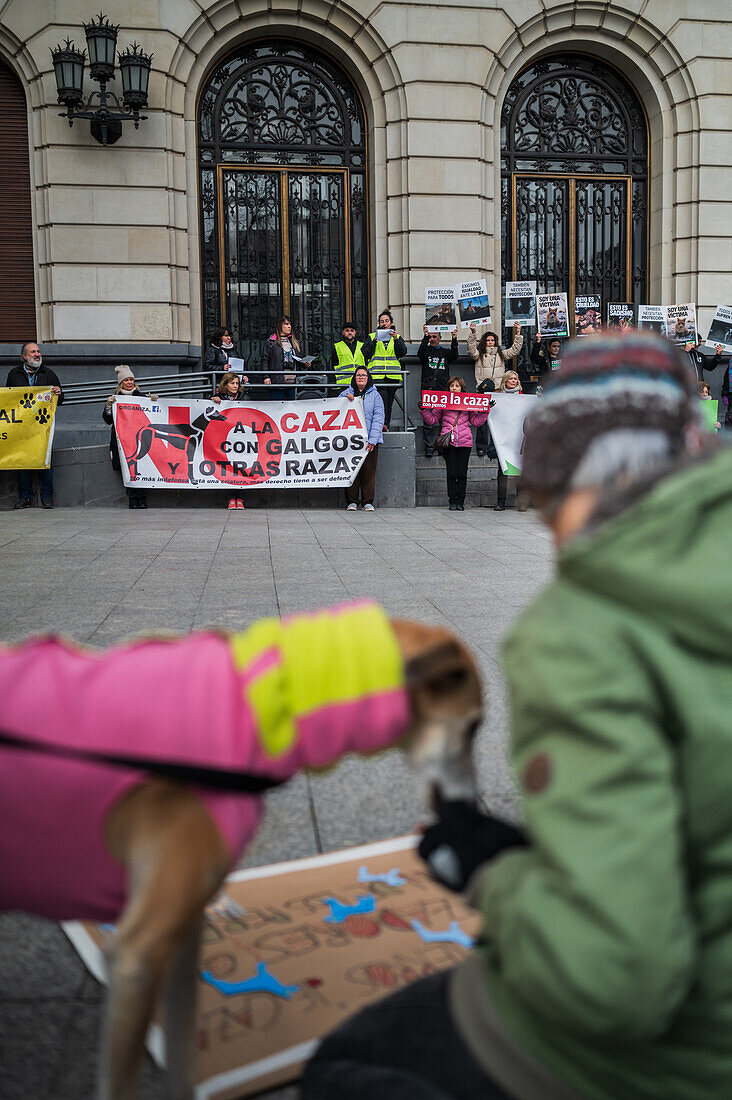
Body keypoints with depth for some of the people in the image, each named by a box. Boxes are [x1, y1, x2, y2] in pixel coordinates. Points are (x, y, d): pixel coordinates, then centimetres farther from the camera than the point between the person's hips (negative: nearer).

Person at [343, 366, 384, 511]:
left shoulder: (375, 395, 8)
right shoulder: (347, 393, 15)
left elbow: (378, 418, 0)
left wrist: (372, 440, -10)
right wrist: (346, 398, -11)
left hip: (369, 439, -1)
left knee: (368, 471, -2)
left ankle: (367, 501, 6)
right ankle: (351, 501, 6)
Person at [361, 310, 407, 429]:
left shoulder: (397, 337, 18)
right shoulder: (372, 336, 16)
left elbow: (402, 352, 3)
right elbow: (366, 353, 4)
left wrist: (396, 339, -11)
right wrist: (374, 341, -8)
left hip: (393, 374, 2)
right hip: (377, 374, -2)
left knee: (389, 401, 2)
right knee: (382, 397, -22)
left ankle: (386, 425, 8)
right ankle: (383, 423, -27)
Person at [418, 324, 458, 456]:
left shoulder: (445, 352, 18)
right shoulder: (426, 350, 13)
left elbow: (454, 355, -2)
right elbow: (420, 354, -10)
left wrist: (454, 339, -15)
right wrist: (425, 337, -20)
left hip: (444, 390, 2)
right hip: (428, 390, -2)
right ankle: (429, 446, -4)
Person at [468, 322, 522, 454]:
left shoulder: (502, 354, 19)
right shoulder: (479, 355, 10)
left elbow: (515, 350, 16)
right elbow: (471, 349, -7)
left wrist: (518, 333, 8)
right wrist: (473, 333, -18)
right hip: (483, 391, -2)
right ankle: (481, 447, 0)